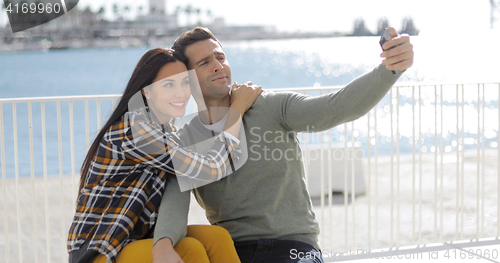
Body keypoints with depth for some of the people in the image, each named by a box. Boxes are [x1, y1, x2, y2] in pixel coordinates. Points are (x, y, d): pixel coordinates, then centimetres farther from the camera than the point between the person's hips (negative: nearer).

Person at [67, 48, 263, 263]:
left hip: (138, 239, 8)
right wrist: (238, 108, -11)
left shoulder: (166, 130, 8)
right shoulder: (134, 129, -20)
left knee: (216, 238, -15)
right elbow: (211, 169, -21)